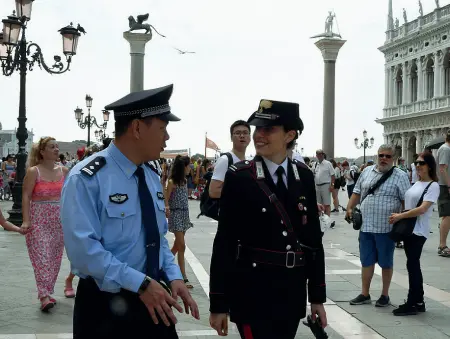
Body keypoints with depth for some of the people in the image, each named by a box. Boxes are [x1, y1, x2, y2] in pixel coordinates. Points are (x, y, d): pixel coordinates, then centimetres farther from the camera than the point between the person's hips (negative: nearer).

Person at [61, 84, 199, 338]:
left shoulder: (152, 179, 7)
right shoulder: (87, 178, -16)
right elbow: (84, 248, -23)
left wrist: (174, 276, -3)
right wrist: (140, 283, -25)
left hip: (153, 299, 7)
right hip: (105, 306, -6)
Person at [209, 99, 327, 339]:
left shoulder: (304, 177, 4)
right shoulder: (239, 177, -8)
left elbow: (313, 238, 8)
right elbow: (224, 242, -9)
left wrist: (317, 296, 8)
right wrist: (219, 303, -9)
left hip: (293, 294, 5)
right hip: (252, 293, -4)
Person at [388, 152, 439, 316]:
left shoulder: (433, 186, -10)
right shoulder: (415, 184, 13)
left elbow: (422, 209, -18)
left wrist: (400, 216, -17)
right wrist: (398, 216, 1)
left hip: (418, 231, -7)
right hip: (408, 228, 7)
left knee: (412, 265, -5)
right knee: (413, 265, 11)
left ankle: (412, 303, 1)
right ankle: (418, 301, 19)